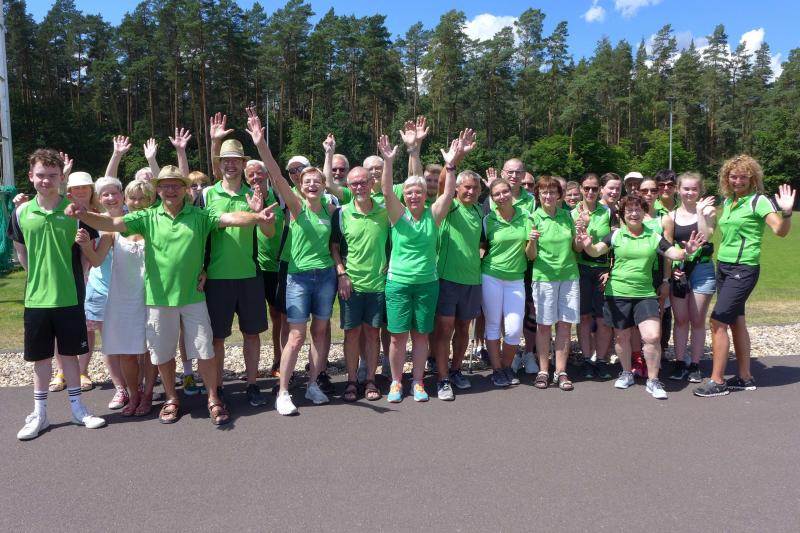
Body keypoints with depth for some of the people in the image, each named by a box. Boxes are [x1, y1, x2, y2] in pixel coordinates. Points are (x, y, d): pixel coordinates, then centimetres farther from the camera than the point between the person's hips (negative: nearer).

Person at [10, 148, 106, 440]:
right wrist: (39, 278, 10)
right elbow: (21, 252, 12)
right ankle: (39, 414, 23)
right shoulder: (21, 212, 0)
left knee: (70, 353, 10)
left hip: (69, 298, -1)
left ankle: (77, 408, 24)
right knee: (40, 357, 11)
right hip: (36, 298, 2)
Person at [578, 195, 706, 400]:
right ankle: (627, 373, 34)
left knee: (653, 336, -12)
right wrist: (587, 245, -33)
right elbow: (596, 251, -11)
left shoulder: (653, 237, 5)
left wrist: (686, 251, -23)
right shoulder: (616, 235, 0)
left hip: (645, 294, 0)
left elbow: (675, 254, -1)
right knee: (622, 337, 11)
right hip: (618, 294, 0)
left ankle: (653, 380, 6)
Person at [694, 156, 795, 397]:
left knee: (718, 321, -11)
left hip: (743, 269, -8)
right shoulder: (728, 201, 11)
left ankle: (717, 381, -3)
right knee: (736, 321, 12)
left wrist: (786, 212, -37)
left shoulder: (758, 201, -10)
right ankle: (745, 377, 23)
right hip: (724, 266, 8)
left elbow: (780, 230, -20)